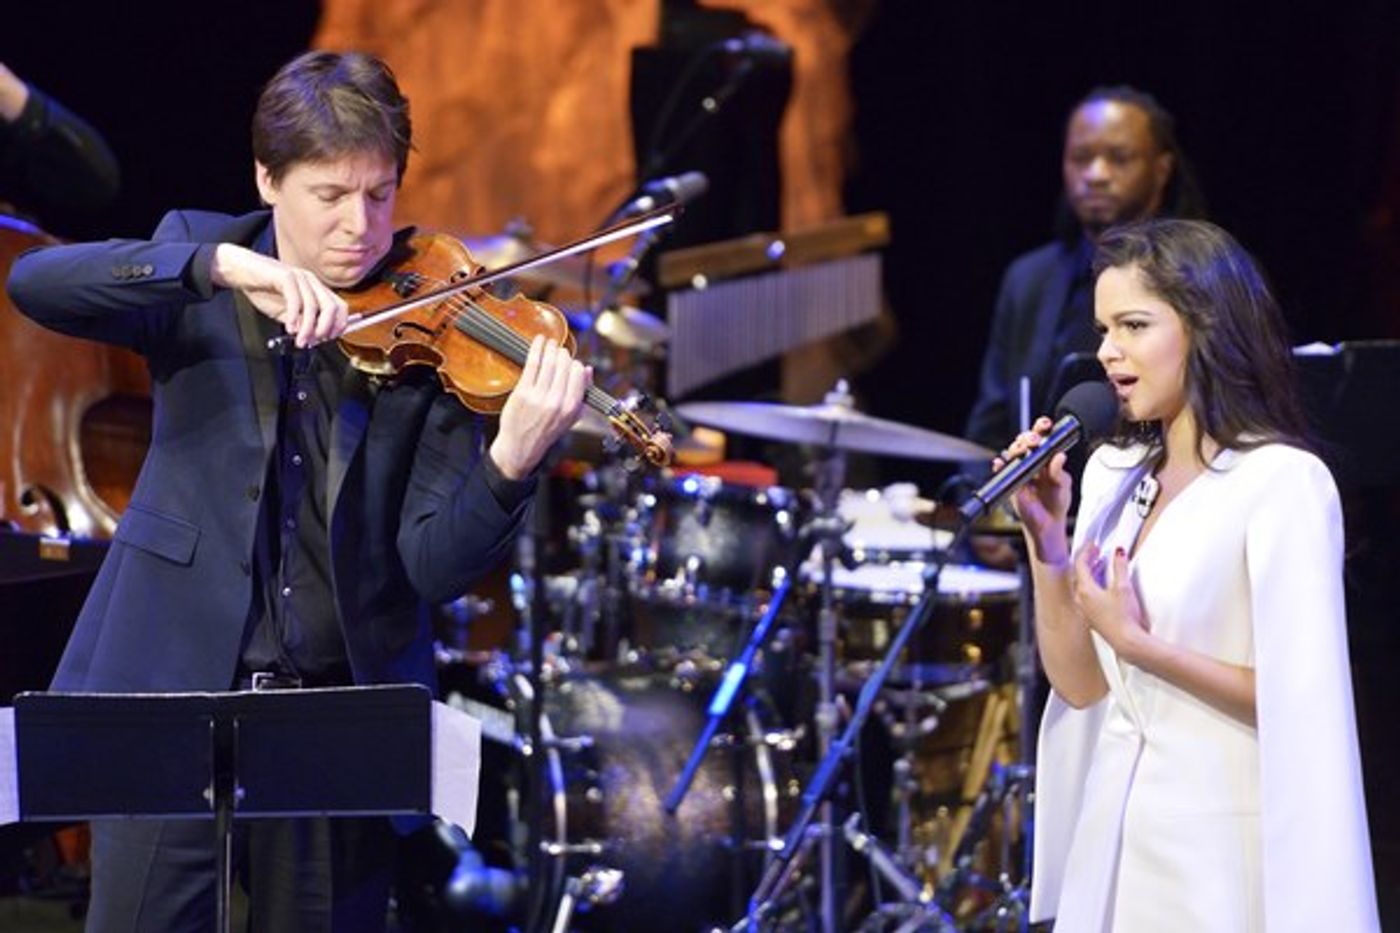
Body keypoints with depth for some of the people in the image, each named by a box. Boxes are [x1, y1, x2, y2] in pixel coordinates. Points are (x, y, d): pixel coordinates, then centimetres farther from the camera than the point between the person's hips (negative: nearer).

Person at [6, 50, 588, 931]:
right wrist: (223, 266, -29)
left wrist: (511, 462, -29)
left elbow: (436, 568, -9)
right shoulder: (201, 257, 2)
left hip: (344, 717, 1)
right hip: (174, 688, 0)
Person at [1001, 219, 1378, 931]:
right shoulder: (1112, 473, 9)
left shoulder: (1284, 481, -14)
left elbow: (1302, 702, -18)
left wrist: (1139, 646, -19)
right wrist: (1045, 538, -3)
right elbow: (1080, 685, 8)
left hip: (1223, 851, -7)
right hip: (1113, 842, 7)